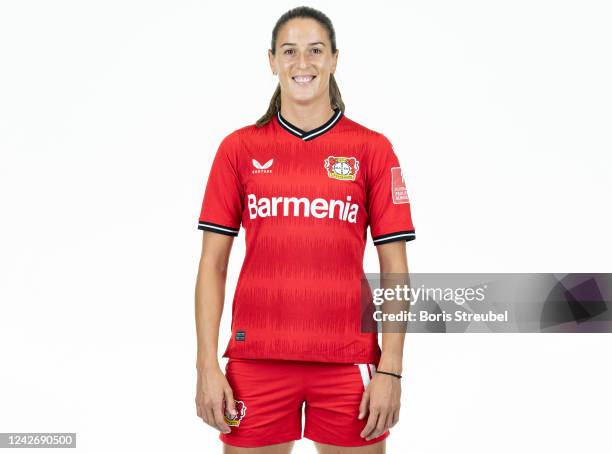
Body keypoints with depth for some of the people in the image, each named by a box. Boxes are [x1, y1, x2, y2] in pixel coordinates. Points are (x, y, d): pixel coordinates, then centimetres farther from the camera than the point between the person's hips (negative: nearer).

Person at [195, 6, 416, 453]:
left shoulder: (372, 148, 2)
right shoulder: (239, 147, 4)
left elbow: (395, 268, 1)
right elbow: (213, 263, 4)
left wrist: (391, 368, -5)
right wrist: (208, 365, -2)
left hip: (347, 361, 0)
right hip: (256, 357, 1)